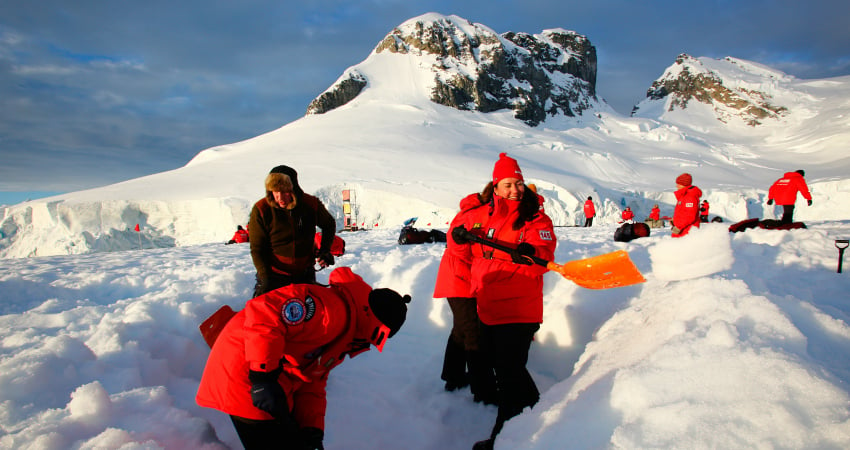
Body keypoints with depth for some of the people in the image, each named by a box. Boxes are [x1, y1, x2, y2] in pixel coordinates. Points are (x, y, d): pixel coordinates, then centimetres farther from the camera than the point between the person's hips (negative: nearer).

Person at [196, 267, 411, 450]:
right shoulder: (335, 308, -22)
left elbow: (312, 379, 14)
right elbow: (265, 311, -34)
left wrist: (313, 427, 3)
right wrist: (263, 376, -34)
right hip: (246, 373, -10)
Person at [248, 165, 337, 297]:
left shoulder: (311, 204, -12)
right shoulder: (261, 209, -16)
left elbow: (329, 224, 10)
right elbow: (257, 249, -11)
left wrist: (325, 250, -3)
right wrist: (266, 278, -22)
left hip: (304, 275, 2)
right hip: (273, 275, -2)